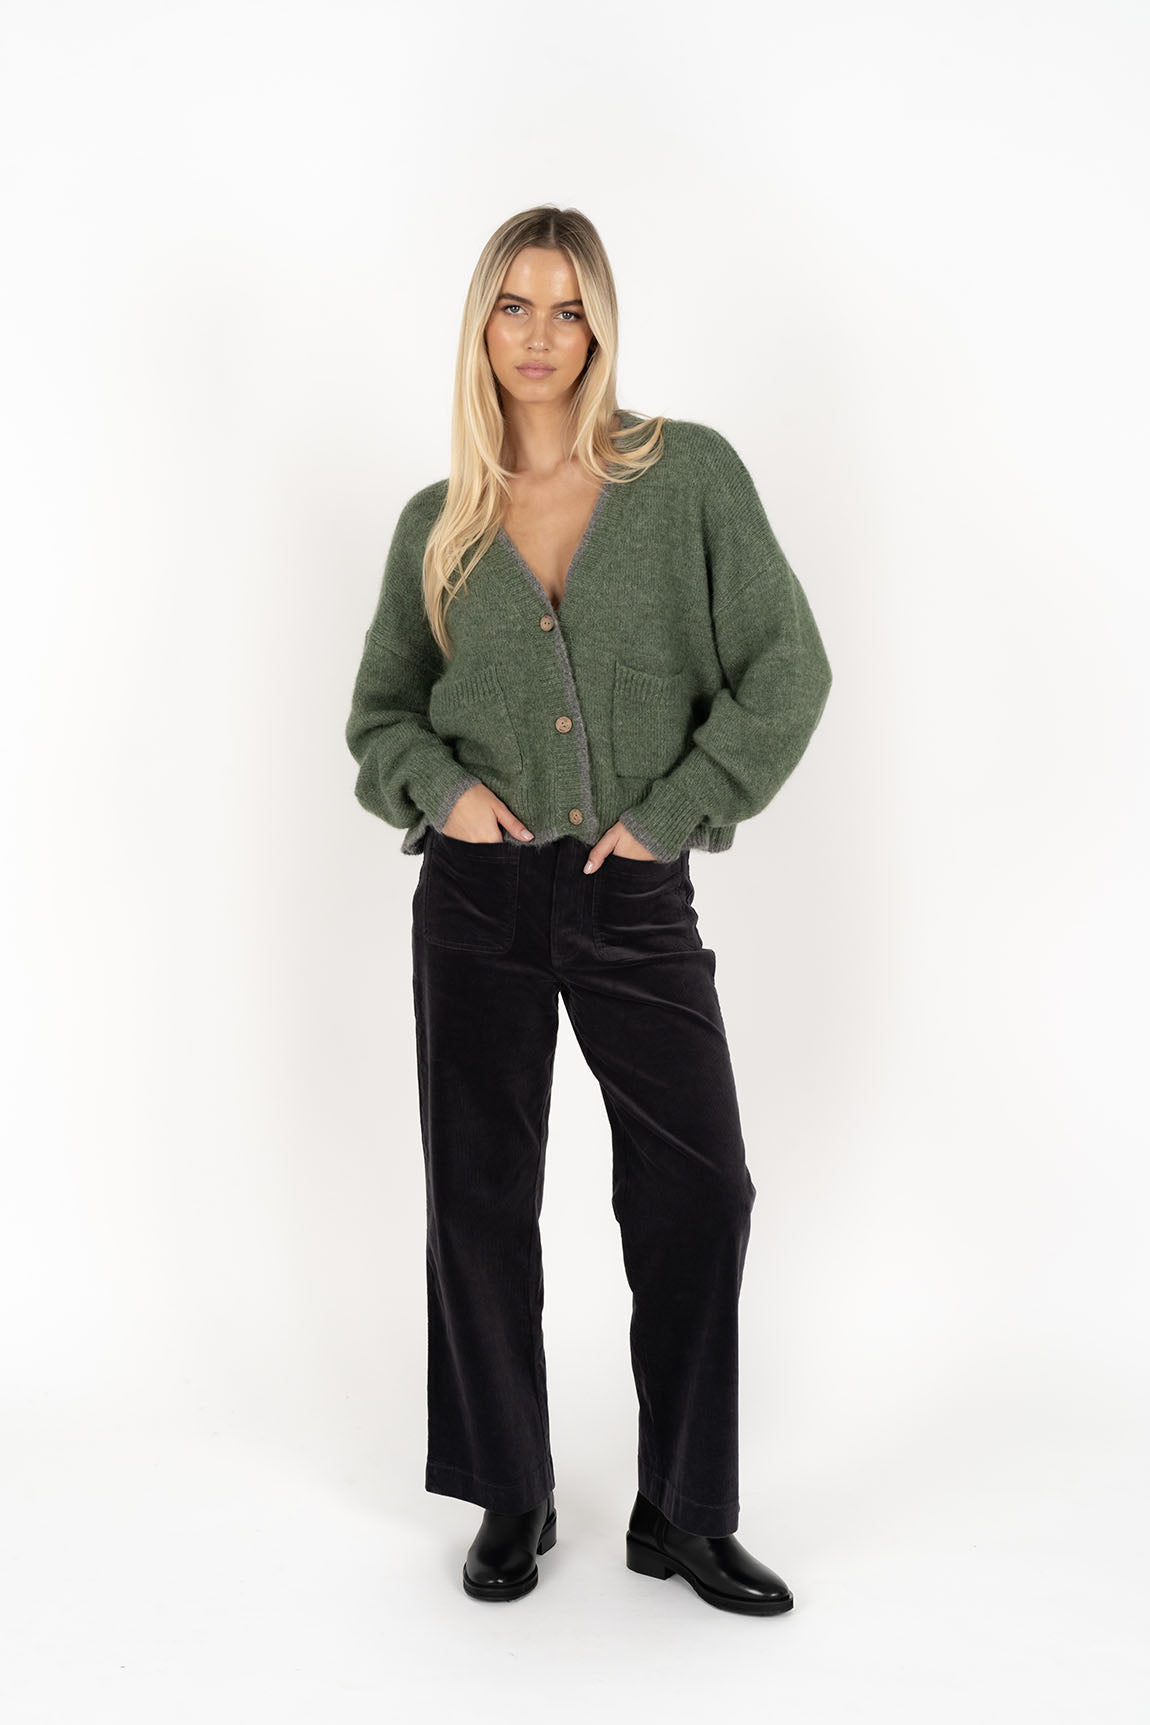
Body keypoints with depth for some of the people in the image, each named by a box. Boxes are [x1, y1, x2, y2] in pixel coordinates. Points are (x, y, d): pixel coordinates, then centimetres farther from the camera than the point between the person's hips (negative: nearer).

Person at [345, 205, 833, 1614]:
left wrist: (673, 811, -8)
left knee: (700, 1193, -1)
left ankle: (682, 1513, 18)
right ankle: (512, 1500, 25)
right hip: (481, 890, 2)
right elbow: (380, 709, 15)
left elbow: (785, 668, -3)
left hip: (636, 899, -1)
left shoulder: (690, 475, -1)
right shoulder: (437, 523, 6)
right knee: (481, 1196, 6)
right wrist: (437, 789, -5)